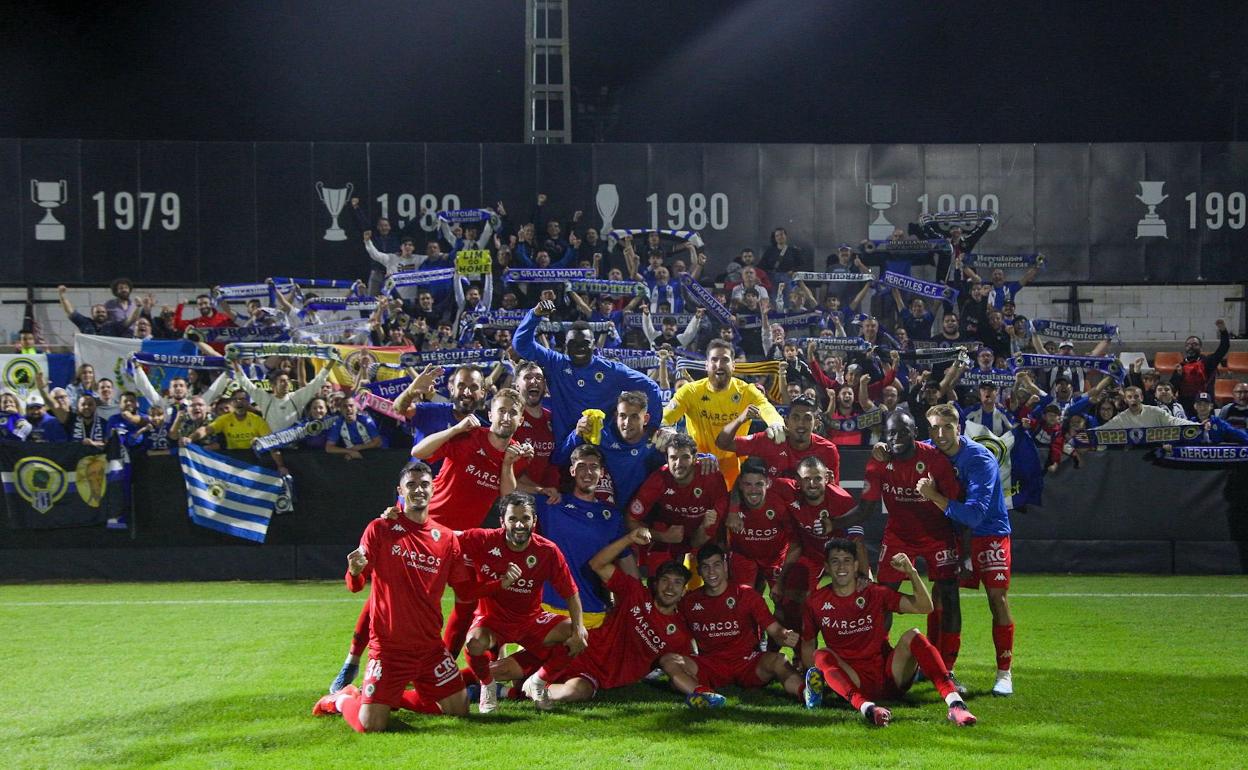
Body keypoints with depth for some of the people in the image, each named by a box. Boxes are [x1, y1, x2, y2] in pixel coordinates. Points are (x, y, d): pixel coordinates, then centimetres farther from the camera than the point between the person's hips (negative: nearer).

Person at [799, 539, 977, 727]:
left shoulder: (875, 593, 3)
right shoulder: (815, 603, 4)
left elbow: (924, 607, -3)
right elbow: (808, 645, 12)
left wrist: (911, 572, -17)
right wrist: (815, 677, -6)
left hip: (890, 678, 1)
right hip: (855, 683, -1)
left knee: (912, 636, -23)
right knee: (822, 656, -27)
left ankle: (955, 703, -41)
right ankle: (865, 706, -55)